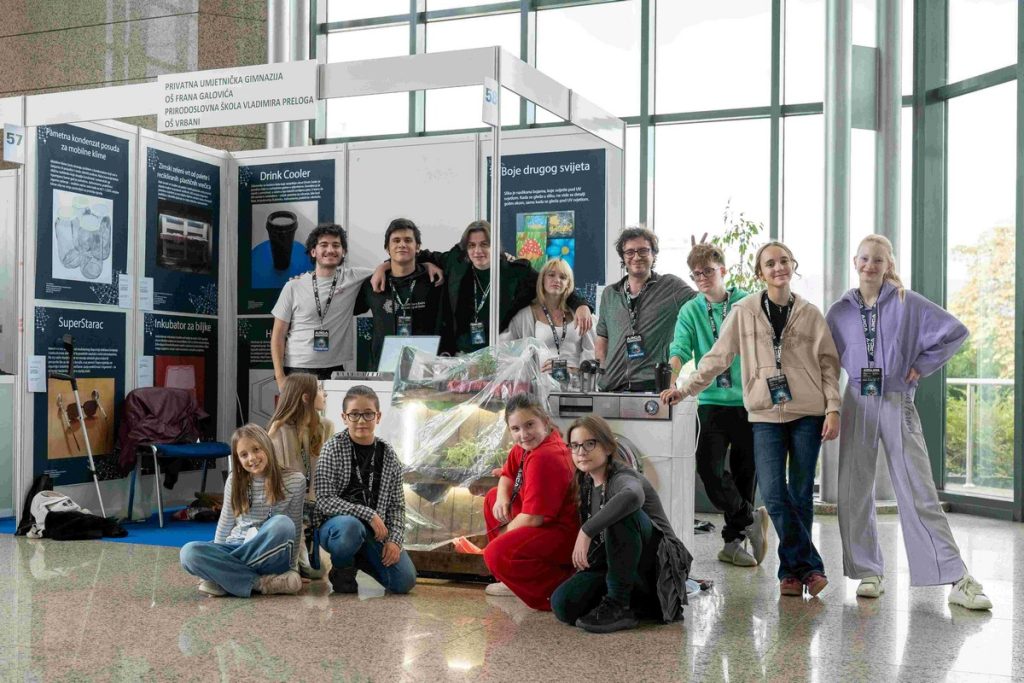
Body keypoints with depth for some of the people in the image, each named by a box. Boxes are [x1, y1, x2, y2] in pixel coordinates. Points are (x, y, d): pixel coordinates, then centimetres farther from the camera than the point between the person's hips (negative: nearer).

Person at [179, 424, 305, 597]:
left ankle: (223, 577, -24)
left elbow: (295, 528, 2)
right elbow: (225, 524, 13)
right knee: (189, 552, -27)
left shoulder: (295, 480, -4)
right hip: (237, 551, 2)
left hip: (271, 557, -2)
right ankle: (262, 583, -30)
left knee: (282, 524, -36)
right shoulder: (235, 481, 2)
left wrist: (291, 568, 2)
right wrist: (217, 557, 14)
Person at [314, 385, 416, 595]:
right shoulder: (333, 448, -6)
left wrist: (394, 539, -9)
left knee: (404, 582, -13)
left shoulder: (387, 454, 4)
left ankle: (360, 559, 18)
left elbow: (397, 505, 7)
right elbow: (325, 500, -13)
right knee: (350, 526, -40)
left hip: (376, 530, 4)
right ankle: (341, 570, -5)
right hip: (336, 524, -4)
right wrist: (368, 514, -20)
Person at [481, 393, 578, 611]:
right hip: (546, 525, 11)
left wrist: (503, 533, -6)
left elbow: (533, 518, -26)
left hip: (565, 533, -11)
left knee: (496, 554, -27)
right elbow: (507, 476, 22)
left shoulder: (544, 459, -26)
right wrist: (502, 498, -2)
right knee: (493, 497, 22)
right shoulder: (526, 446, 4)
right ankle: (516, 579, 20)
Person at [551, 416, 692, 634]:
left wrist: (587, 531, -42)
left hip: (657, 567, -7)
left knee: (623, 512, -35)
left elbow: (633, 496, -45)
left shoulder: (622, 477, -17)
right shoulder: (586, 482, 8)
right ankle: (637, 601, 3)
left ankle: (618, 605, -21)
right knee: (563, 604, -18)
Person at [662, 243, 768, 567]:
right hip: (711, 402, 0)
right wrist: (675, 383, -26)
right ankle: (751, 519, 12)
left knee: (744, 473, 7)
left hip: (749, 402, 0)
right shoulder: (690, 311, 5)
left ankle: (734, 541, 22)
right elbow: (680, 350, -8)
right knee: (710, 470, -12)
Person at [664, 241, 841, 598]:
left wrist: (833, 408, -3)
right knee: (774, 493, -11)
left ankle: (793, 569, 14)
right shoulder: (744, 311, 5)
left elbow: (828, 364, 6)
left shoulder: (810, 314, 6)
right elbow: (718, 356, 7)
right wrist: (685, 388, 2)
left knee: (801, 494, 3)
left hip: (807, 413, 0)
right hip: (766, 414, 0)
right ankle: (809, 566, -1)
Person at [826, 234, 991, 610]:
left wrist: (922, 365, -3)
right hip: (857, 406, 3)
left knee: (920, 494, -5)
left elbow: (955, 331, 1)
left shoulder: (909, 304, -1)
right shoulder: (840, 312, 6)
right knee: (853, 494, 3)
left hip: (897, 405, -3)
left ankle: (958, 581, -3)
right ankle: (869, 574, 15)